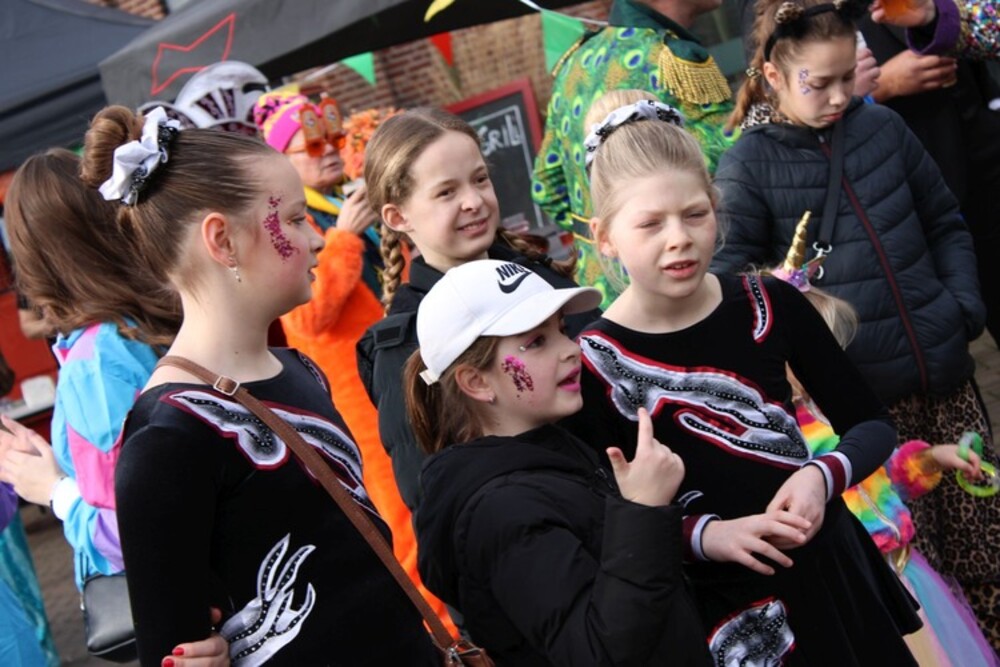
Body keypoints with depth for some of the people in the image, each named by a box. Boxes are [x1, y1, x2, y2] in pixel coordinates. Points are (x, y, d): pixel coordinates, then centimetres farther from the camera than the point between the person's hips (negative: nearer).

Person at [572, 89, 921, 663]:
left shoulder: (770, 306, -6)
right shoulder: (590, 365, -13)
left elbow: (873, 425, 2)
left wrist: (822, 477, -18)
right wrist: (705, 534, -25)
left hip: (832, 566, 3)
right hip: (722, 605, -3)